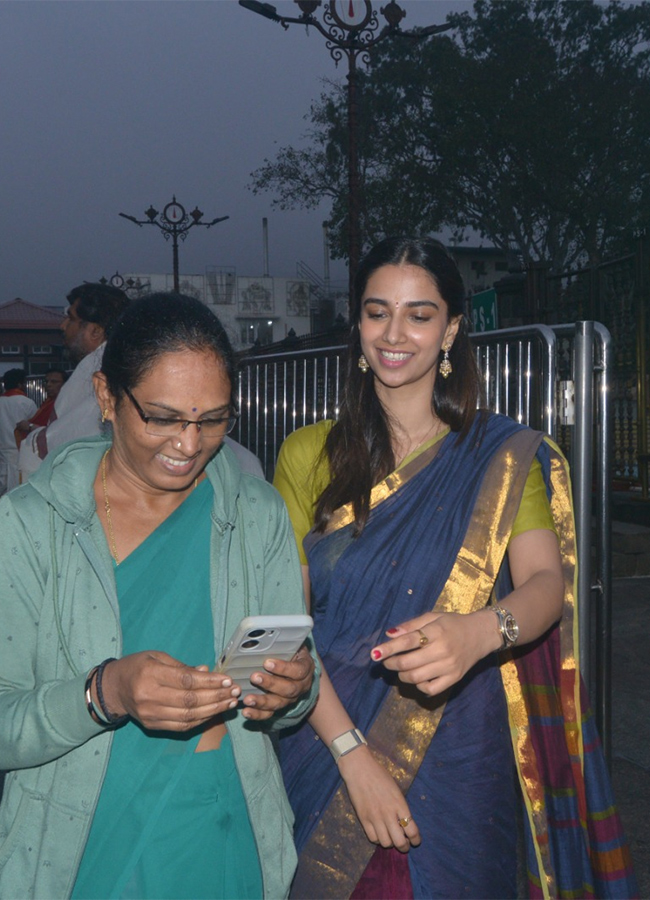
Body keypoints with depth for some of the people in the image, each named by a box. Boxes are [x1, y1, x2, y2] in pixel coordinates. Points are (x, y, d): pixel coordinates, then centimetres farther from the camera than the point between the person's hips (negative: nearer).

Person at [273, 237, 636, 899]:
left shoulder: (505, 457, 0)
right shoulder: (308, 454, 1)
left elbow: (545, 582, -15)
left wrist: (477, 632, -38)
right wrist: (354, 754, -18)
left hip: (459, 763, 0)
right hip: (328, 743, 1)